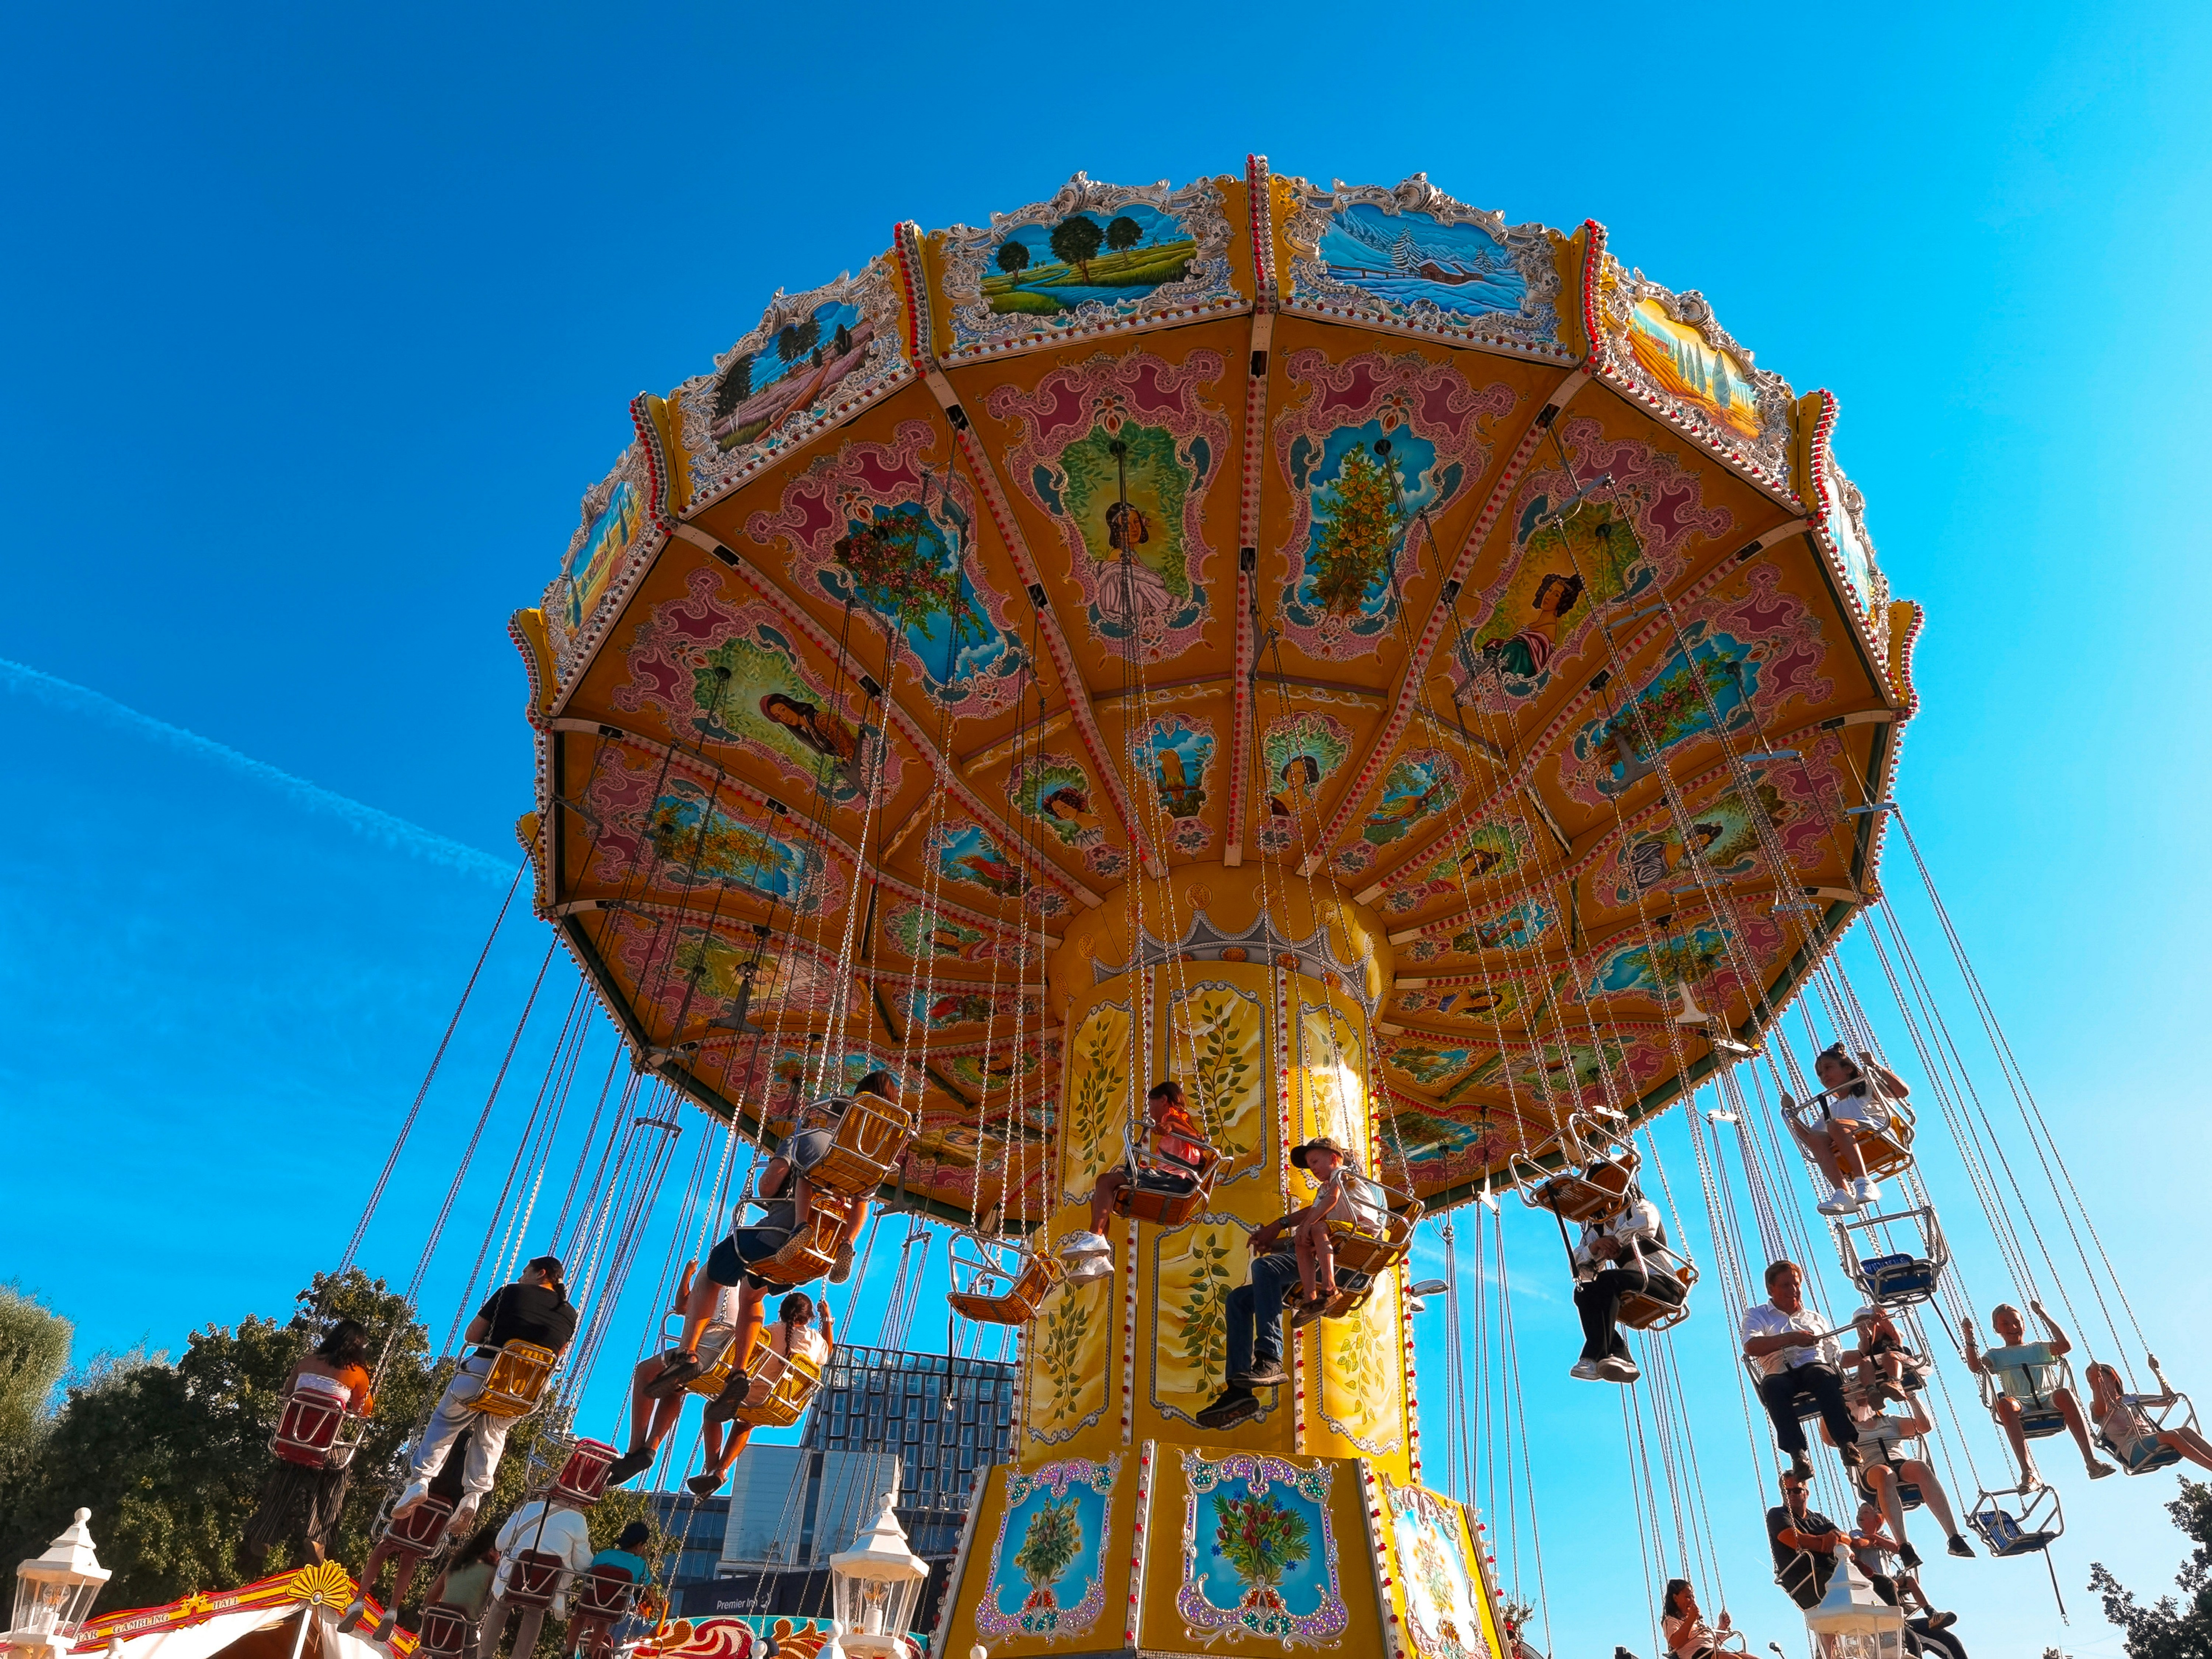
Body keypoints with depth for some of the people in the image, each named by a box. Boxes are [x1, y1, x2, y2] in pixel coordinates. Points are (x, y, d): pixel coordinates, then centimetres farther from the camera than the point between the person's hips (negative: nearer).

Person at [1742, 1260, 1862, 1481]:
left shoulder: (1814, 1318, 32)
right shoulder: (1756, 1314, 19)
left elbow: (1837, 1358, 28)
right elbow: (1751, 1347, -3)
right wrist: (1791, 1338, -13)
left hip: (1816, 1367, 2)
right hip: (1781, 1374, -2)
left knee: (1822, 1374, -36)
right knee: (1772, 1385, -38)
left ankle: (1846, 1442, -45)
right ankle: (1797, 1452, -45)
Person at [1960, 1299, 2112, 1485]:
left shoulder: (2039, 1348, 28)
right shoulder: (1997, 1355, 24)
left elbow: (2066, 1346, 6)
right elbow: (1976, 1367, 2)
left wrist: (2044, 1316, 8)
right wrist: (1970, 1339, -10)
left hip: (2050, 1401, 1)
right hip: (2022, 1407, -1)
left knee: (2064, 1394, -35)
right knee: (2005, 1403, -38)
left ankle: (2092, 1461, -42)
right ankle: (2028, 1472, -46)